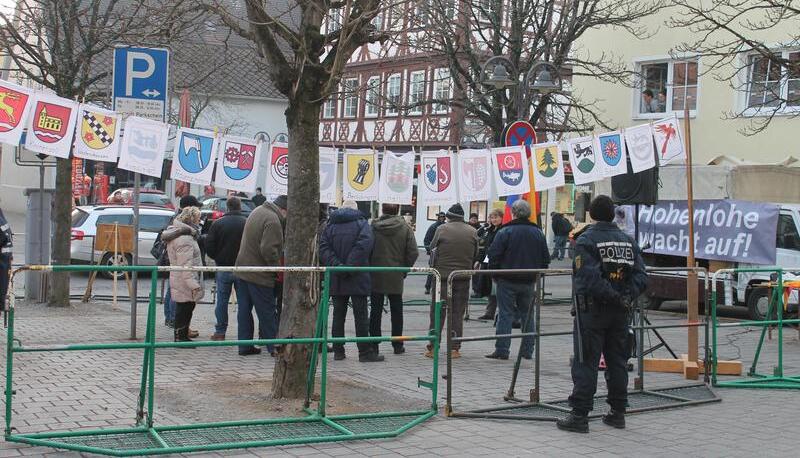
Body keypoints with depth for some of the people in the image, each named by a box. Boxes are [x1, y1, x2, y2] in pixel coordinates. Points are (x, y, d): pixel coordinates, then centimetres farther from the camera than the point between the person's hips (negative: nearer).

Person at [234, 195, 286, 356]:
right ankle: (274, 347, 6)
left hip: (242, 269, 9)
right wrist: (278, 268, -12)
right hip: (258, 275, -9)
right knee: (267, 312, 1)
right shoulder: (273, 221, -19)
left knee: (244, 310, 10)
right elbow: (268, 249, -26)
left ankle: (245, 346, 14)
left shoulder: (258, 211, 12)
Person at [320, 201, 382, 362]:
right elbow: (363, 245, -19)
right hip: (357, 279, -3)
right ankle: (365, 352, 0)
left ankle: (338, 351, 10)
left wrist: (336, 265, -13)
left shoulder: (330, 225, 9)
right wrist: (350, 266, -18)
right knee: (361, 315, -1)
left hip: (336, 280, 3)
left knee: (338, 315, 9)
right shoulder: (362, 223, -1)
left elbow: (323, 248, -5)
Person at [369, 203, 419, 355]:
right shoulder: (405, 228, -5)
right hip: (396, 277, 1)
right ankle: (398, 345, 15)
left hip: (376, 276, -1)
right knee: (396, 311, 12)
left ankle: (374, 344, 6)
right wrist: (404, 269, 4)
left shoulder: (372, 227, -7)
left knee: (375, 311, 7)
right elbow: (413, 253, -8)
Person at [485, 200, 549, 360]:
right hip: (529, 281, 4)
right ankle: (527, 351, 15)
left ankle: (501, 350, -2)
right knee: (527, 315, 12)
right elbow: (545, 258, 11)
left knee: (505, 314, 0)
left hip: (507, 281, -4)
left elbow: (494, 255, -11)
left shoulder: (505, 232, -10)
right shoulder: (538, 233, 6)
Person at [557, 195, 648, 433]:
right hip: (620, 314, 5)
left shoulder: (586, 240, -10)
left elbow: (589, 278, -21)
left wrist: (614, 297, -15)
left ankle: (579, 415, -3)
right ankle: (618, 412, 21)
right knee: (617, 362, 14)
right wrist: (625, 297, -6)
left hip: (592, 310, -5)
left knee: (586, 363, -2)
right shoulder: (628, 241, 8)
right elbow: (641, 276, 1)